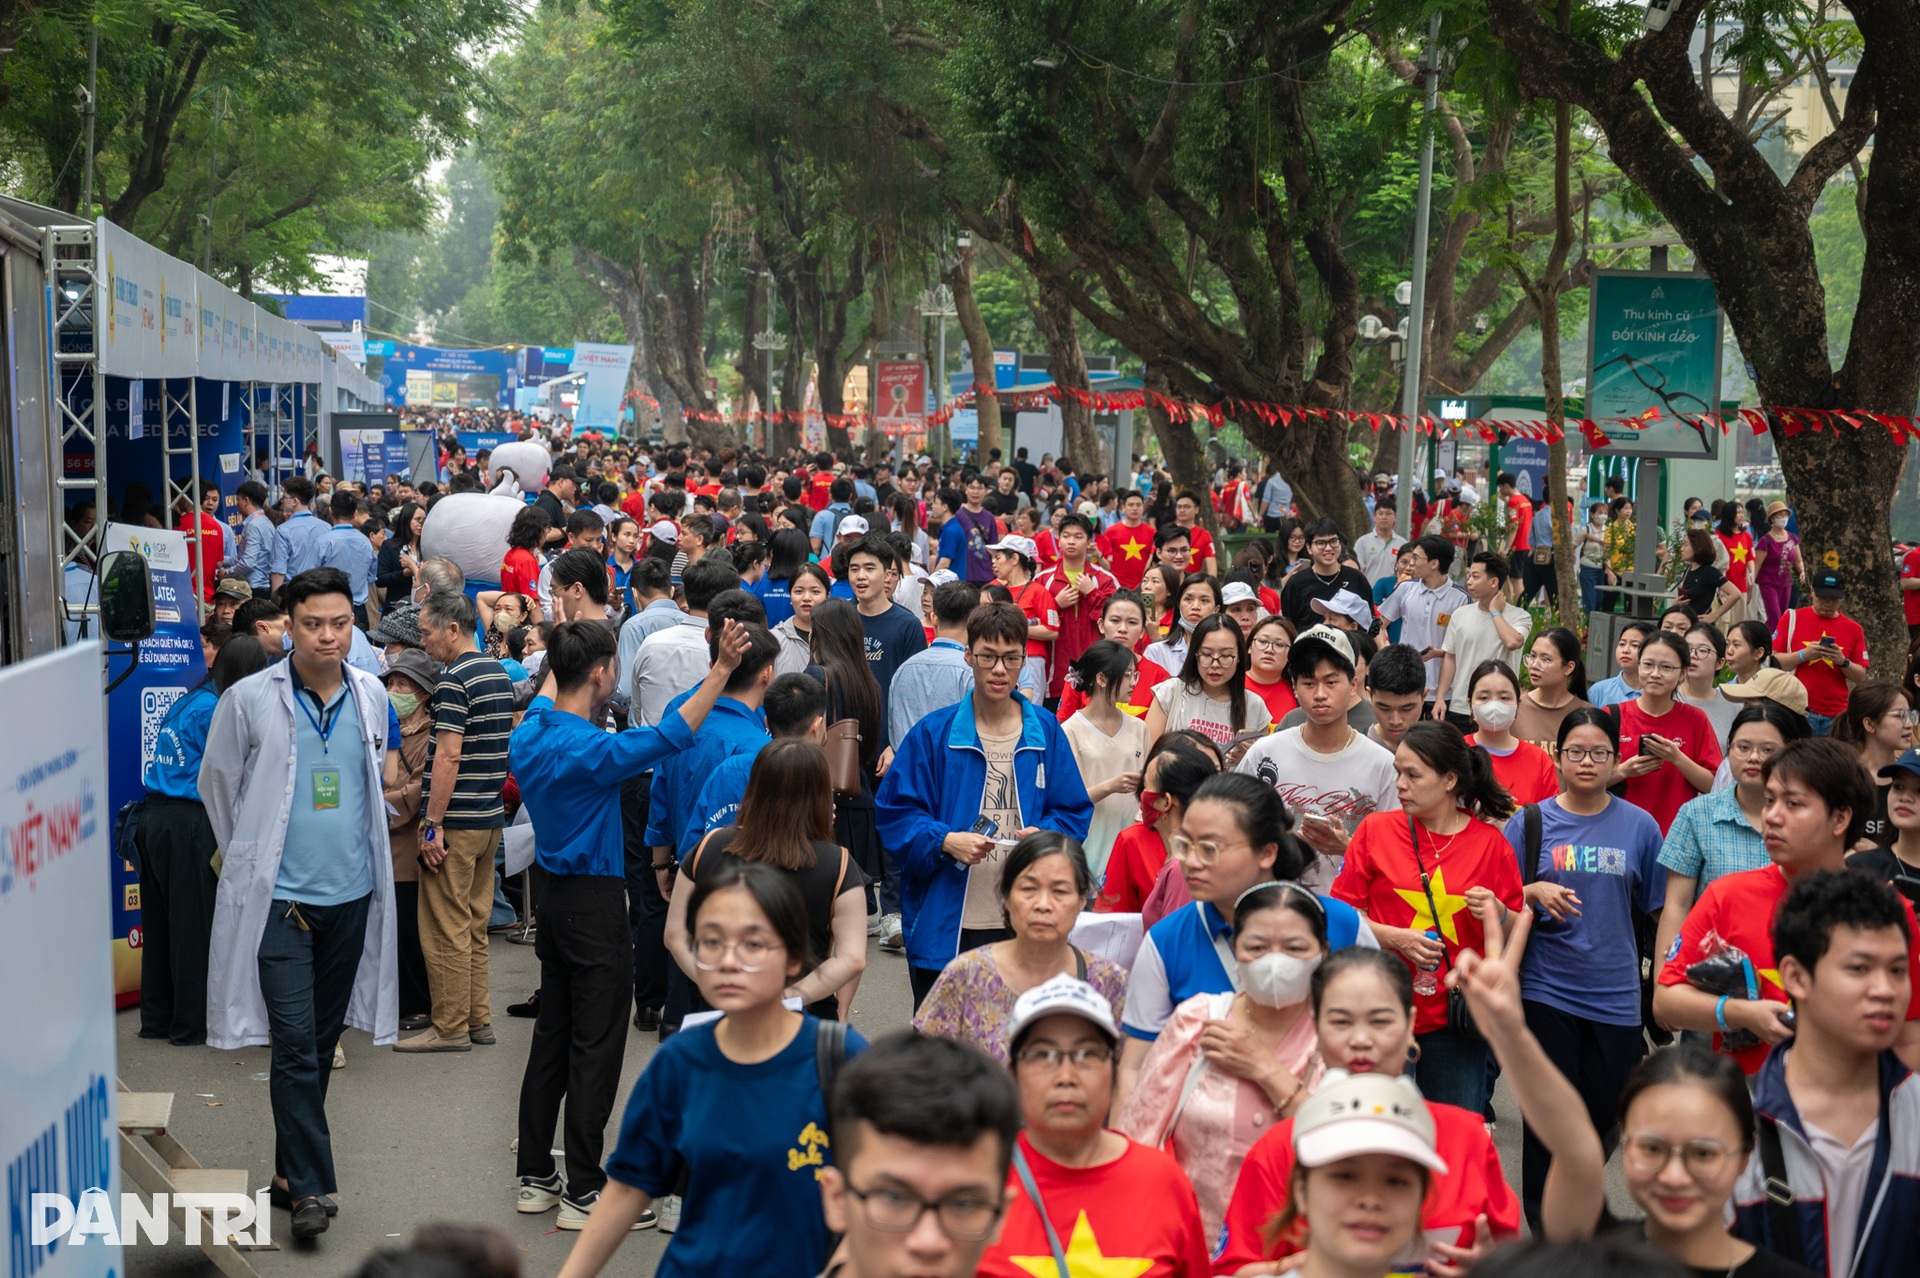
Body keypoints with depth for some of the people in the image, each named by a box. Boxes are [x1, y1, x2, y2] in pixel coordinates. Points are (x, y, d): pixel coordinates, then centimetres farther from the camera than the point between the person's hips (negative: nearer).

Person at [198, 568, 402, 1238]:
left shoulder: (371, 696, 1)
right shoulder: (249, 700, -10)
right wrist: (249, 855, 11)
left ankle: (292, 1165, 26)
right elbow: (216, 782, 5)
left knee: (323, 1038, 13)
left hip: (351, 891, 4)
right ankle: (310, 1185, -4)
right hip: (278, 895, -4)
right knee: (294, 1043, -9)